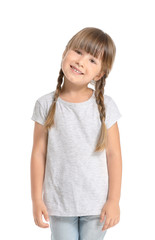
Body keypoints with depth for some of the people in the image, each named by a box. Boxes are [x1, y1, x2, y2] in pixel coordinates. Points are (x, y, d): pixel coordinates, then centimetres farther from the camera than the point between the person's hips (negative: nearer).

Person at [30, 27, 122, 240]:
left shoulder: (105, 106, -8)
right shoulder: (46, 105, -7)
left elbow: (113, 154, -5)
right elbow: (39, 153, -3)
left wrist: (114, 200, -4)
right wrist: (37, 199, -1)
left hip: (97, 204, 0)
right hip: (59, 204, 0)